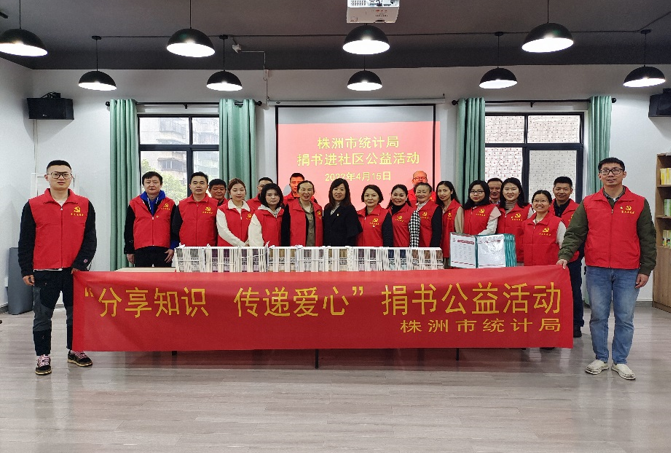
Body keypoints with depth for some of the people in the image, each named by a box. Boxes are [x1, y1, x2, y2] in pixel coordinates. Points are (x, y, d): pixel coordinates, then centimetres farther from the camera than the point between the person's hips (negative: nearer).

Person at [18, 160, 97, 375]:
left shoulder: (84, 205, 3)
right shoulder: (33, 205, 2)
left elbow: (90, 238, 2)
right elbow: (26, 241, 3)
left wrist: (81, 263, -8)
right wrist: (26, 270, -1)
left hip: (75, 272, 1)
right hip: (44, 273, -1)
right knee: (42, 317, 7)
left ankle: (75, 351, 26)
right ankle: (43, 356, 19)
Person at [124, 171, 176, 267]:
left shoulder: (170, 204, 7)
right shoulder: (134, 204, 8)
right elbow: (128, 229, 10)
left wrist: (173, 248, -3)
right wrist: (129, 251, 7)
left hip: (164, 251, 0)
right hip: (141, 252, 1)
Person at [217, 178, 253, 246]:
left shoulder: (250, 210, 11)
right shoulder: (222, 210, 4)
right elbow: (223, 231, -7)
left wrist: (247, 244, -16)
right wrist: (242, 245, -13)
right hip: (226, 249, -1)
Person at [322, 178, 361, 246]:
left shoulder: (350, 209, -4)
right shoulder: (327, 208, 14)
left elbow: (352, 235, -9)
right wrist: (323, 246, 8)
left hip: (342, 248, -5)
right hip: (327, 248, 5)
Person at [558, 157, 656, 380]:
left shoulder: (639, 203, 3)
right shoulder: (588, 203, 4)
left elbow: (647, 239, 4)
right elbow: (575, 233, 1)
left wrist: (646, 269, 0)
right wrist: (565, 255, -14)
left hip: (628, 272, 0)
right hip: (597, 270, 0)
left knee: (625, 318, 6)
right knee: (598, 317, 7)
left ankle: (620, 361, 20)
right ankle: (600, 358, 20)